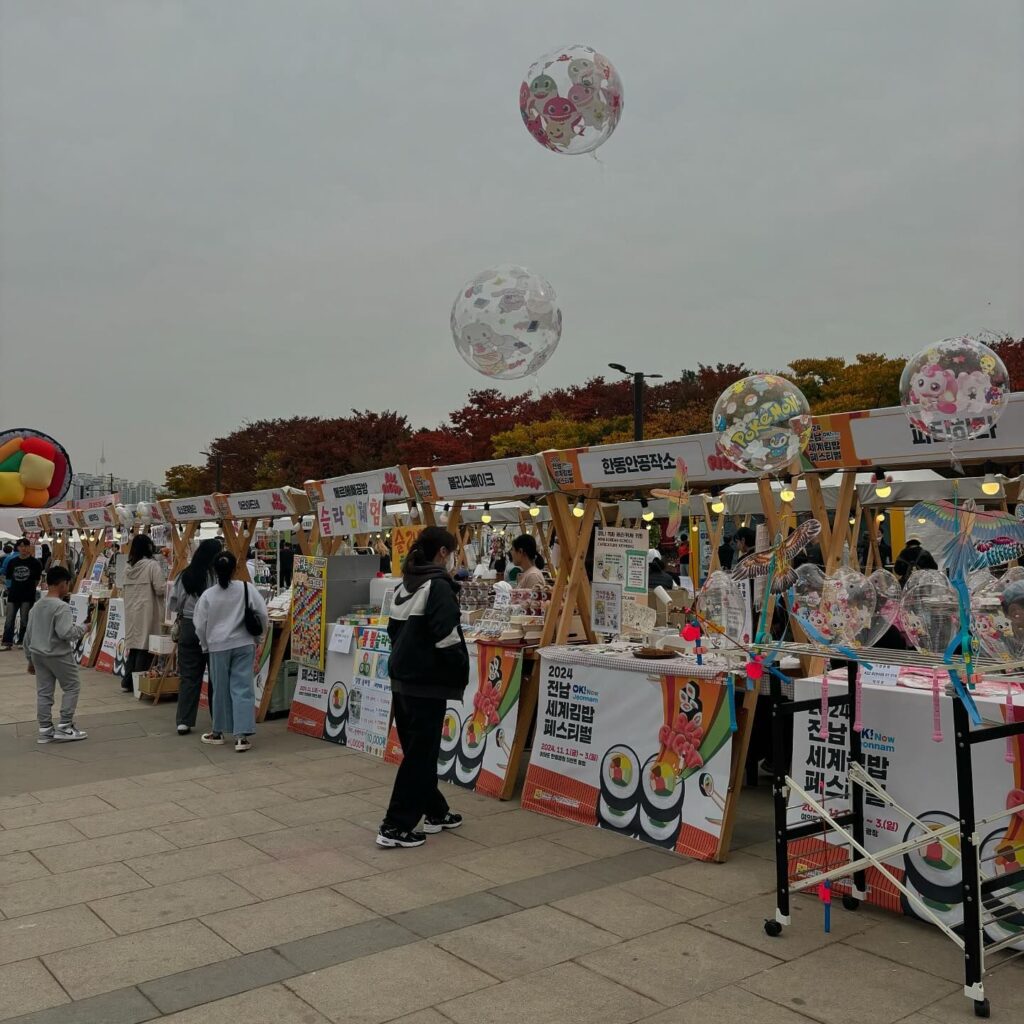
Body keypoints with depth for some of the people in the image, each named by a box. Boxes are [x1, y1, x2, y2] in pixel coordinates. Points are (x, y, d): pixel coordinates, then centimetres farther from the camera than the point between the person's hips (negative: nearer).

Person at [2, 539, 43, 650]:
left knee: (24, 620, 4)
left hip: (28, 595, -3)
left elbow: (38, 579, 3)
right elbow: (7, 577, 13)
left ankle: (22, 641, 16)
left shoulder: (35, 562, -5)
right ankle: (6, 642, 6)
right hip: (13, 594, 3)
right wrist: (16, 586, 11)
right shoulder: (12, 562, 3)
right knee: (9, 620, 2)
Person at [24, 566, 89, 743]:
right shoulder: (61, 607, -17)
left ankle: (45, 730, 13)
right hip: (59, 655, -7)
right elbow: (65, 633, -26)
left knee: (44, 692, 10)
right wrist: (84, 628, -9)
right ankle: (65, 727, 5)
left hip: (38, 654, 7)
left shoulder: (36, 606, 9)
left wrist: (30, 658, 21)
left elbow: (28, 635, 13)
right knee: (71, 688, 6)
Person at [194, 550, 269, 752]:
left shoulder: (208, 595, -6)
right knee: (242, 688, 0)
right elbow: (263, 614, -6)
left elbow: (200, 624, 0)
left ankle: (218, 732, 26)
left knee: (221, 690, 13)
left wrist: (206, 644, 18)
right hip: (244, 645, 0)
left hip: (218, 646, 0)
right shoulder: (246, 588, -7)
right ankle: (242, 735, -6)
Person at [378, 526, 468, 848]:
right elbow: (446, 637, -22)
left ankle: (435, 811, 31)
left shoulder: (403, 586, 12)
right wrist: (462, 671, -8)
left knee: (417, 749, 17)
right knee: (420, 754, -1)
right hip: (427, 682, -9)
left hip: (402, 679, 9)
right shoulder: (438, 585, -15)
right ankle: (395, 827, 2)